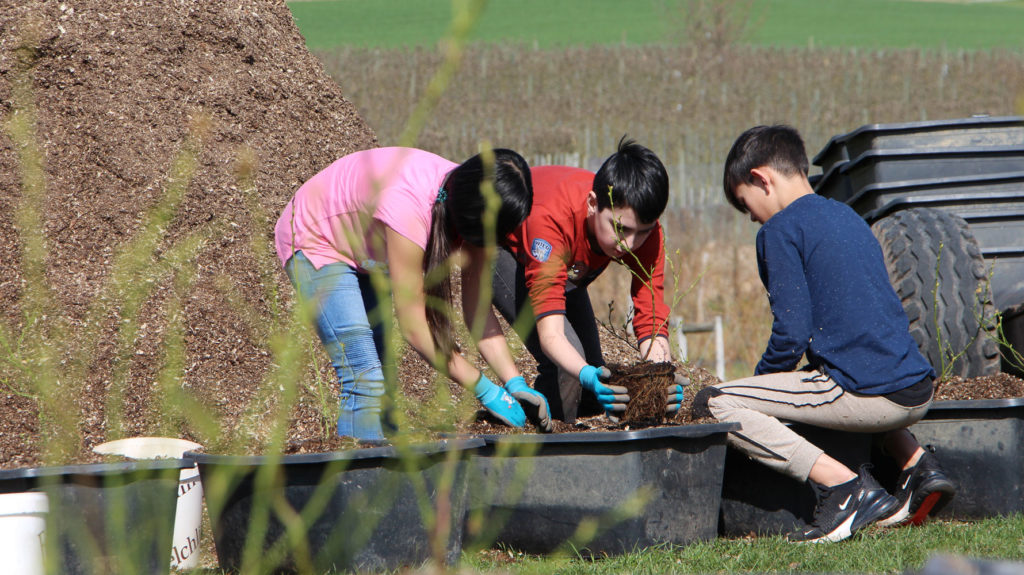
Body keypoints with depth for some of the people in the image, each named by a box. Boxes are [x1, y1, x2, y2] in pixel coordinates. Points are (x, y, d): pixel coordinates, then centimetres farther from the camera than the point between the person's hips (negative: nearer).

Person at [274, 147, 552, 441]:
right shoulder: (409, 207, -41)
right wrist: (486, 391, -30)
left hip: (365, 251, 8)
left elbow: (478, 309, -12)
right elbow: (413, 326, -35)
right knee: (365, 380, -19)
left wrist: (515, 383, -23)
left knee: (378, 373, 8)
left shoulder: (471, 202, -19)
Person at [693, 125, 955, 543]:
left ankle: (842, 485, -15)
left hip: (871, 397, -8)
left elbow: (792, 334, -12)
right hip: (918, 392, 9)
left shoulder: (781, 230, -4)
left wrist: (762, 377, 8)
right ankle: (915, 464, 16)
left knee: (712, 405, -7)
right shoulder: (848, 217, 21)